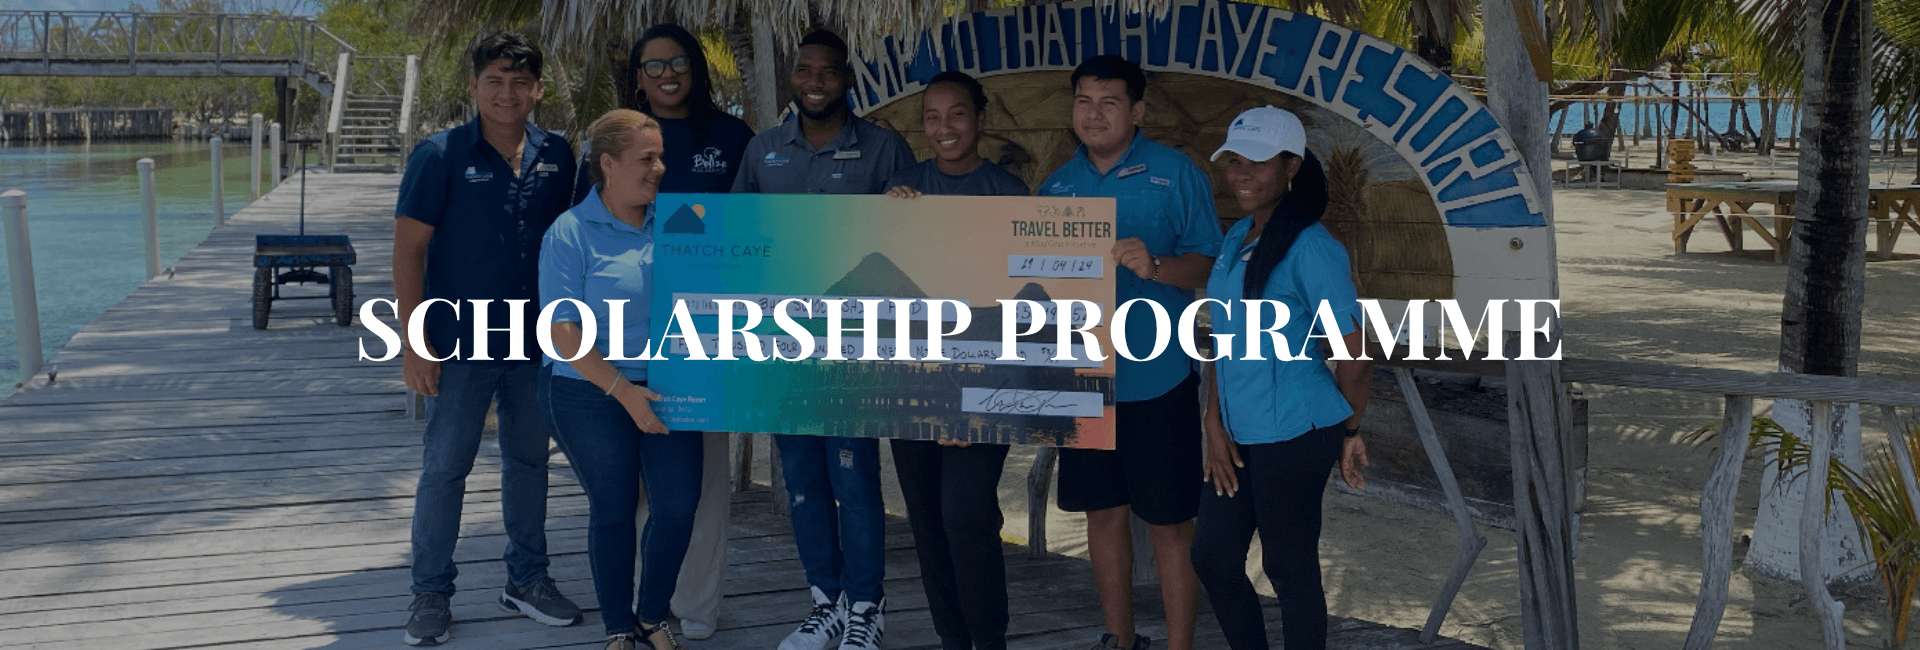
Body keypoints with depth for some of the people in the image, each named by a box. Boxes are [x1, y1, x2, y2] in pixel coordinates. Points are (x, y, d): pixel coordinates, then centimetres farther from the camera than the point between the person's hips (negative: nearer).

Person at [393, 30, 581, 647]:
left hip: (536, 342, 4)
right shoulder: (440, 155, -9)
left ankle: (527, 578, 29)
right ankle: (431, 592, 15)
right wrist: (416, 342, -13)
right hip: (460, 343, -4)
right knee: (444, 468, 3)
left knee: (529, 460, 14)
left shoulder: (557, 156, 3)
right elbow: (408, 250, -9)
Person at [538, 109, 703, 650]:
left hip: (667, 391, 3)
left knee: (679, 504, 0)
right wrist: (623, 391, -18)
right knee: (614, 509, 7)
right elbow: (564, 331, -12)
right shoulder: (572, 233, -9)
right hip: (591, 396, -3)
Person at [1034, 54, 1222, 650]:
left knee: (1169, 521, 1)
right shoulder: (1057, 185, 9)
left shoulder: (1175, 174, -5)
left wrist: (1155, 266, -28)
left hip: (1156, 376, -5)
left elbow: (1209, 265, -9)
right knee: (1102, 511, 15)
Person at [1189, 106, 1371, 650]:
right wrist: (1215, 426, 4)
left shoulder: (1310, 249, -17)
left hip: (1293, 436, -8)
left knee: (1290, 570, 4)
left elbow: (1355, 359, -14)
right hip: (1240, 434, 8)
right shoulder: (1237, 239, 9)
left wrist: (1348, 432, -1)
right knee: (1212, 557, 15)